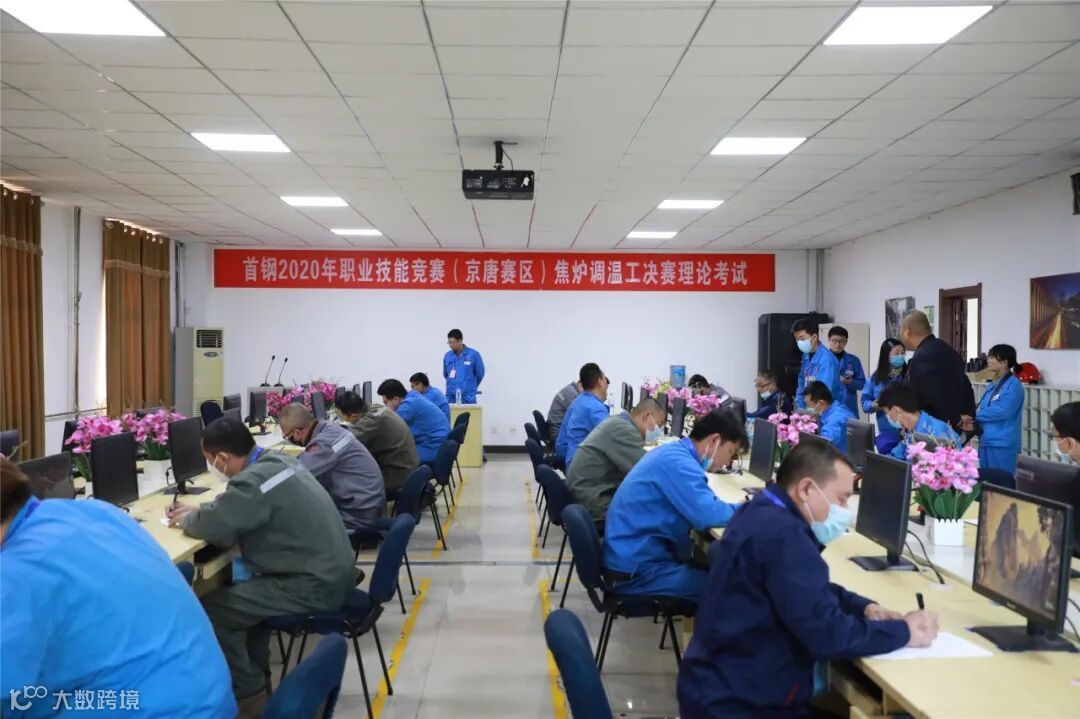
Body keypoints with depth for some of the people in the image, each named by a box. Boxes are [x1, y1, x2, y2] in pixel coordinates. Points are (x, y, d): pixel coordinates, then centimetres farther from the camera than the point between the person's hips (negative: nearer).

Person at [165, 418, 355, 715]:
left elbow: (215, 526, -21)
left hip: (315, 586, -10)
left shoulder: (255, 479, -21)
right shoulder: (276, 461, 9)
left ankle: (248, 694, 8)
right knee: (240, 587, 25)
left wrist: (186, 520, 0)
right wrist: (197, 510, 18)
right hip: (332, 571, 10)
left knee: (211, 609, -7)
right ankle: (254, 671, 33)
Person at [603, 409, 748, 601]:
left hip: (636, 555, 10)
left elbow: (697, 508, 18)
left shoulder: (674, 452, 10)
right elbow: (707, 515, -28)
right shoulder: (677, 462, -20)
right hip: (637, 570, -10)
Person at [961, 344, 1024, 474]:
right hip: (985, 443, 8)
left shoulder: (1013, 385, -9)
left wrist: (974, 416, -12)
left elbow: (1003, 411, -20)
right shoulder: (992, 386, 16)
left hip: (1002, 445, -8)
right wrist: (973, 425, -6)